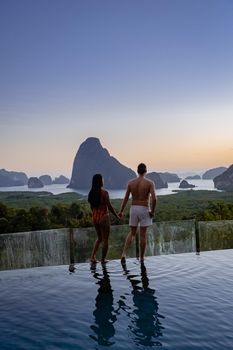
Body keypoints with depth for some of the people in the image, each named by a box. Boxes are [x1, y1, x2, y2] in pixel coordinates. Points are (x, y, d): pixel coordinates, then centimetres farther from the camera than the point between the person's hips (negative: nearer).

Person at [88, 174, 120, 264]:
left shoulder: (91, 193, 2)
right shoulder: (104, 192, -16)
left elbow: (92, 207, 10)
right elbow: (109, 206, -15)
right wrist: (117, 216, -3)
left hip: (94, 218, 6)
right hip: (104, 217, -6)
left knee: (99, 238, 23)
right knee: (105, 239, 9)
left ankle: (93, 256, 14)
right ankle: (103, 259, 18)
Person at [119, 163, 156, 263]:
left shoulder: (130, 182, 1)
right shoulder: (150, 183, -7)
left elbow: (126, 198, 1)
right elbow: (154, 198, -18)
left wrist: (121, 211, 10)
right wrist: (152, 211, -5)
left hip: (133, 209, 3)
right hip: (144, 210, -3)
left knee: (132, 233, 16)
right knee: (143, 234, 7)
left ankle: (124, 254, 0)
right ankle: (141, 258, 15)